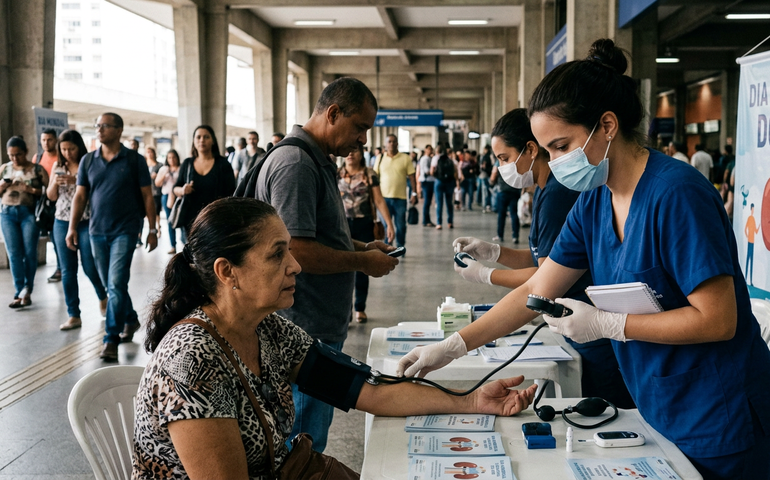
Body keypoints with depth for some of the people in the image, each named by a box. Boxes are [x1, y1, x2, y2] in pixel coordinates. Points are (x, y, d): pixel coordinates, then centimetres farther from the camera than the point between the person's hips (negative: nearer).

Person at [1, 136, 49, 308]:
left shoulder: (37, 169, 1)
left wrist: (33, 190, -19)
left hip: (29, 212, -3)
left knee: (30, 252, -3)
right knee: (14, 254, -1)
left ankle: (27, 290, 10)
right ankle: (20, 292, 1)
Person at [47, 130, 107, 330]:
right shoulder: (58, 166, 8)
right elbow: (51, 196, 11)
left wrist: (76, 181, -24)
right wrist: (55, 183, -9)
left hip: (87, 222, -4)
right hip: (62, 223, 4)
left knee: (90, 267, 0)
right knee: (67, 271, 3)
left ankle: (103, 297, 30)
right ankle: (74, 315, 9)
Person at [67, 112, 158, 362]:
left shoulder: (134, 160, -2)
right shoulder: (88, 161, 7)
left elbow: (147, 196, -1)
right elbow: (80, 196, 8)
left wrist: (152, 229, -3)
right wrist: (72, 227, -1)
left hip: (125, 230, -4)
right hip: (97, 231, 5)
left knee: (116, 284, -11)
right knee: (110, 284, 13)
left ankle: (111, 339, -6)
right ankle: (130, 320, 35)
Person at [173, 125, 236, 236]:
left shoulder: (223, 164, 2)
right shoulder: (187, 164, 12)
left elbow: (231, 193, 0)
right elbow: (175, 189, 16)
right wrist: (182, 190, -7)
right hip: (191, 219, 3)